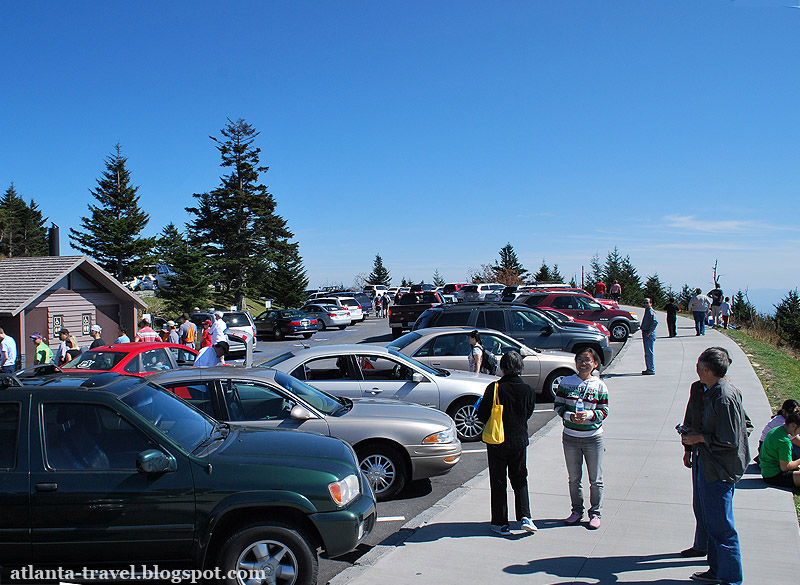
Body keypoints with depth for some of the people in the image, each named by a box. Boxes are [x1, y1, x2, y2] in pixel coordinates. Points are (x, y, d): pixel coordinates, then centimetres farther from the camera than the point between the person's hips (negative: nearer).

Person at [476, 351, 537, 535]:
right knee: (520, 480, 18)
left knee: (498, 482, 9)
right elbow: (527, 414, 8)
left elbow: (483, 415, -11)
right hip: (520, 441, 3)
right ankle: (525, 517, 7)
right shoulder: (528, 390, -5)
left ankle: (500, 523, 14)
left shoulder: (494, 388, -15)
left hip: (497, 442, -3)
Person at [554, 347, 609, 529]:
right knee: (574, 478, 12)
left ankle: (595, 513, 20)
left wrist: (589, 415, -20)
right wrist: (569, 416, -16)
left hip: (593, 437, -1)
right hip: (570, 437, 2)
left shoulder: (600, 386, -3)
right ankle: (577, 510, 28)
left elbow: (604, 411, -2)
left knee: (596, 480, 5)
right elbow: (558, 405, 2)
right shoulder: (566, 382, 1)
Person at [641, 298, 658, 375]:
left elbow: (655, 322, -26)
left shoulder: (651, 311, -14)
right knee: (647, 352, 14)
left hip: (649, 335, -10)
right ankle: (648, 369, 20)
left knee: (649, 352, -9)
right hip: (645, 333, 10)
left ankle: (651, 369, -6)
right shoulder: (647, 311, 17)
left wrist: (649, 332, -23)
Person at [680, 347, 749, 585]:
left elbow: (729, 440, -23)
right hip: (710, 467, 11)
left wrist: (699, 438, -13)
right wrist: (695, 434, 10)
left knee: (722, 527, 0)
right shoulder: (714, 392, 8)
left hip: (720, 471, -11)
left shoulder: (724, 398, -23)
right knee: (712, 523, 20)